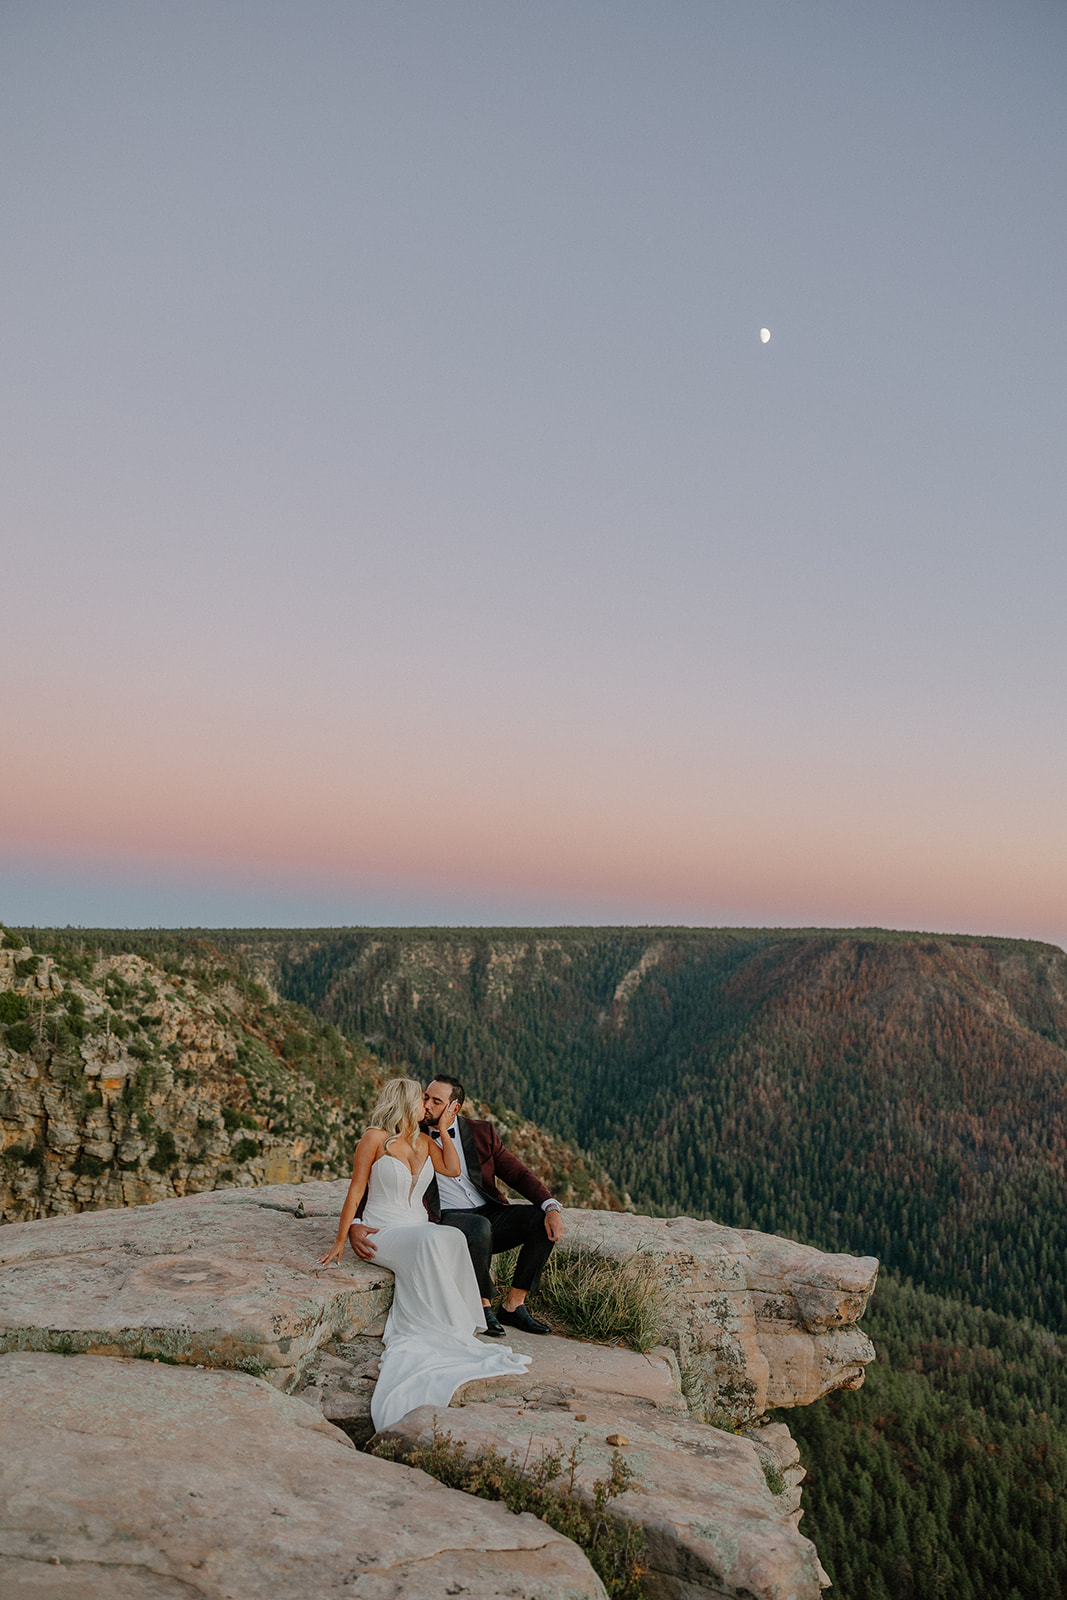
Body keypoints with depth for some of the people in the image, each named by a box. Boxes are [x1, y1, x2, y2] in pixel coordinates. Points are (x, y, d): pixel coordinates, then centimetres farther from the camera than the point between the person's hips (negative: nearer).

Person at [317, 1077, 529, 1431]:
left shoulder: (422, 1141, 15)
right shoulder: (375, 1138, -4)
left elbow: (453, 1169, 4)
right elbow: (356, 1191, -4)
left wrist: (444, 1127, 7)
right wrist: (340, 1240, -8)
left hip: (419, 1233, 5)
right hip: (382, 1233, -5)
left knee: (451, 1240, -31)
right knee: (435, 1241, -36)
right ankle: (453, 1333, -32)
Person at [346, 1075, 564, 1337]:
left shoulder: (482, 1133, 7)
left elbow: (519, 1174, 5)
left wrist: (552, 1208, -12)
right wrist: (355, 1225, -21)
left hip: (489, 1214, 4)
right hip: (445, 1220, -4)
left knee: (543, 1222, -19)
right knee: (479, 1227, -36)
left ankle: (513, 1305, -6)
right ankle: (483, 1306, -14)